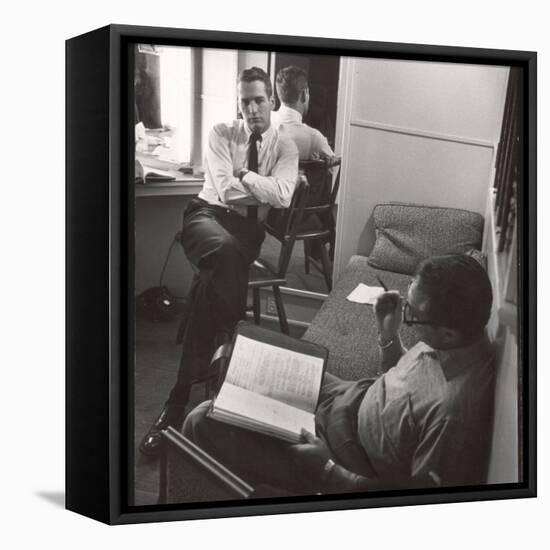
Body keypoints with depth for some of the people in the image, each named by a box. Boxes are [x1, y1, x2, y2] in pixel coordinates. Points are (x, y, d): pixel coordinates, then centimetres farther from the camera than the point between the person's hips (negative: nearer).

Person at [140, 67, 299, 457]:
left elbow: (283, 197, -9)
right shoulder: (222, 134, 9)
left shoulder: (285, 147, 10)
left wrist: (245, 175, -8)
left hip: (249, 228, 1)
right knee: (226, 251, -40)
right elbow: (225, 190, -6)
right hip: (209, 216, 0)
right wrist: (264, 183, -1)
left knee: (211, 281, -30)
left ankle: (180, 399, -25)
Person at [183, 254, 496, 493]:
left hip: (355, 470, -8)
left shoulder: (455, 408, -38)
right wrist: (388, 334, -8)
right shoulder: (461, 337, -12)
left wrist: (327, 472, -22)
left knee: (204, 423, -6)